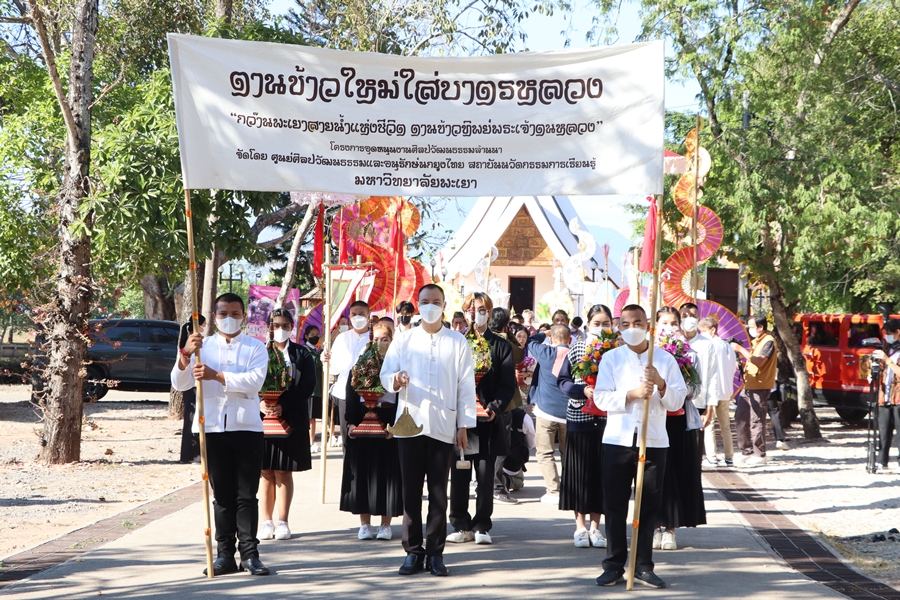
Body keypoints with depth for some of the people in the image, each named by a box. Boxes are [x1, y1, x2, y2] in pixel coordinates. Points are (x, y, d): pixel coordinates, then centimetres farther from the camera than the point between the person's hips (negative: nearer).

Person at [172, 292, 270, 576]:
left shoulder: (255, 347, 6)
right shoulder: (203, 346, 11)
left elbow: (254, 381, -12)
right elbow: (179, 383, 2)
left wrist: (216, 375, -23)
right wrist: (186, 355, -17)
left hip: (246, 428, -1)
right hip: (212, 428, 2)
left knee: (246, 495, -1)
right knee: (222, 495, 6)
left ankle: (249, 553, 1)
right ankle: (225, 555, 8)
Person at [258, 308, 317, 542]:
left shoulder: (302, 354, 4)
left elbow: (308, 386, -5)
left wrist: (283, 405, -16)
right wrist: (260, 403, -18)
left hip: (291, 420, -1)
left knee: (283, 472, 2)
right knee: (265, 472, 3)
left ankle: (282, 522, 7)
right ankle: (266, 522, 10)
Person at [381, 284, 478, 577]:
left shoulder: (457, 342, 8)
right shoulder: (404, 340, 10)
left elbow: (466, 385, 5)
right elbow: (385, 374, 5)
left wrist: (464, 425, -1)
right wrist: (395, 380, -19)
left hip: (443, 426, -1)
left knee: (439, 491, 1)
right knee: (411, 489, 2)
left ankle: (435, 552, 7)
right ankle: (413, 551, 9)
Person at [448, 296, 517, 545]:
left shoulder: (501, 346, 5)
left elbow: (508, 384, 0)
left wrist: (495, 407, -14)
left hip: (489, 421, 0)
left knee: (485, 476, 3)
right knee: (459, 476, 4)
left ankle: (482, 526, 11)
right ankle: (461, 525, 12)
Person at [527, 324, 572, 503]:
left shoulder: (546, 353, -6)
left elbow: (531, 341, 14)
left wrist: (544, 334, 28)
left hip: (546, 409, -3)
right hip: (569, 412, 3)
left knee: (545, 453, 1)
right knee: (567, 454, 15)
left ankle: (554, 492, -9)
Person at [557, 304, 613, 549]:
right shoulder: (577, 349, 3)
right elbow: (563, 381, 2)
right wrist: (583, 390, -15)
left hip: (607, 418, 0)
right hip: (579, 417, 0)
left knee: (602, 471, 3)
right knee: (580, 471, 2)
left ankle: (594, 525, 13)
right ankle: (581, 525, 13)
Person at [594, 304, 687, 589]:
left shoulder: (665, 360, 6)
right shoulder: (611, 358, 6)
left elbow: (677, 401, 1)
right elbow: (601, 398, -4)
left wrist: (661, 384, -17)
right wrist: (632, 394, -17)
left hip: (654, 442, 0)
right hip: (617, 440, 0)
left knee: (648, 507, 4)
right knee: (615, 506, 3)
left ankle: (643, 566, 12)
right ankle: (614, 565, 10)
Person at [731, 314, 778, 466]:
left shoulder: (768, 341, -11)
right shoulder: (756, 341, 19)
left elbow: (759, 361, -24)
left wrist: (741, 349, -23)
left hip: (760, 388, -10)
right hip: (748, 385, 10)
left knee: (756, 422, -7)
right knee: (741, 419, 10)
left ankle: (759, 455, -1)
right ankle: (746, 452, 18)